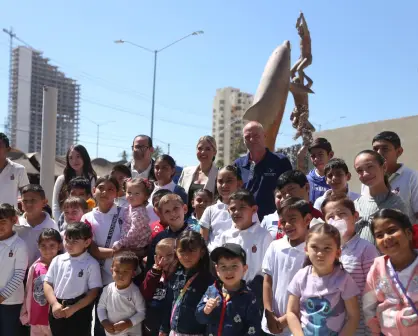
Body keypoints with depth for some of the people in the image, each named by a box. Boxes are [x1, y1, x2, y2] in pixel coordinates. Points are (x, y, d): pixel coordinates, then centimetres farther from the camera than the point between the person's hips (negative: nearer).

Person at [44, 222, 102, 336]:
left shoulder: (91, 264, -8)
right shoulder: (57, 260, 5)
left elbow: (93, 291, -10)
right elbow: (47, 283, 5)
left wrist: (73, 308, -16)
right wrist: (54, 304, -10)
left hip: (79, 312, -4)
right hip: (57, 311, 4)